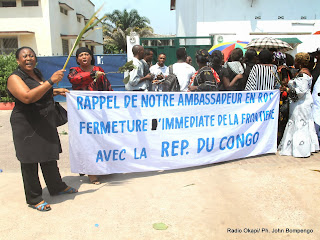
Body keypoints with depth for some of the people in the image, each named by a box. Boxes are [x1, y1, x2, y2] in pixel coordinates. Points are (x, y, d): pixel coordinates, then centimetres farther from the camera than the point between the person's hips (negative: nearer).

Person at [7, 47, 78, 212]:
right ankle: (34, 199, 15)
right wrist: (51, 81, -31)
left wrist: (55, 91, 13)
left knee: (50, 157, 18)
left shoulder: (37, 73, 13)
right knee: (30, 162, 1)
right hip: (27, 125, -8)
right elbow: (27, 97, -30)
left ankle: (57, 187, 35)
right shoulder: (15, 78, -13)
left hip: (46, 123, 8)